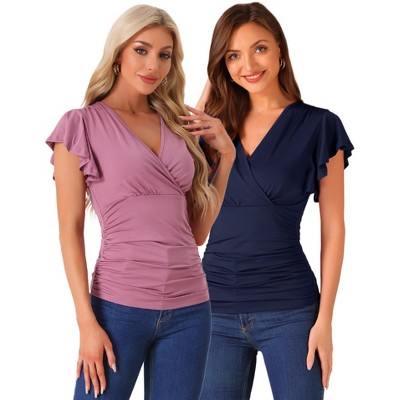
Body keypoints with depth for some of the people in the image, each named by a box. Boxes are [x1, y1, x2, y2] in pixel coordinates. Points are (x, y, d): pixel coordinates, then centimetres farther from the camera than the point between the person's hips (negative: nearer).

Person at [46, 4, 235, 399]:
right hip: (119, 305, -4)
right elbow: (70, 230, -4)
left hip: (189, 307, 4)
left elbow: (198, 231, 12)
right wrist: (87, 322, -10)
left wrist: (227, 155, 7)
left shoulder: (179, 126, 13)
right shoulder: (81, 124, 1)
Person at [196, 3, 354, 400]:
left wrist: (325, 319, -7)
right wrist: (206, 95, 1)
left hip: (288, 309, -3)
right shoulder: (216, 123, 10)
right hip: (216, 305, 3)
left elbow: (333, 229, -1)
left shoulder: (318, 125, -1)